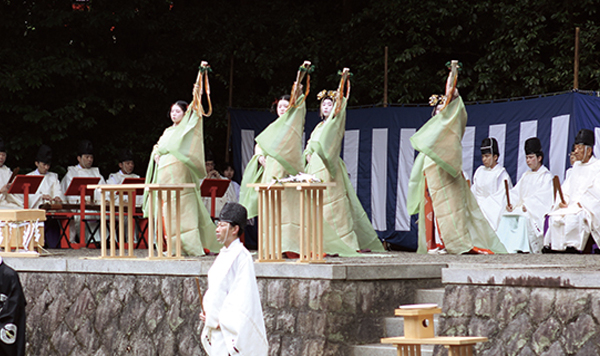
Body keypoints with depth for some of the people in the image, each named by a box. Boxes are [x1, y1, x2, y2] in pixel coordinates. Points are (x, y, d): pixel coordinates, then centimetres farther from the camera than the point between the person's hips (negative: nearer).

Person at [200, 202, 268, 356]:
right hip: (217, 326, 9)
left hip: (232, 329, -9)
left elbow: (242, 296, -18)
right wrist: (207, 312, 6)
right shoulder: (223, 254, 14)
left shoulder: (241, 257, -13)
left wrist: (221, 320, -17)